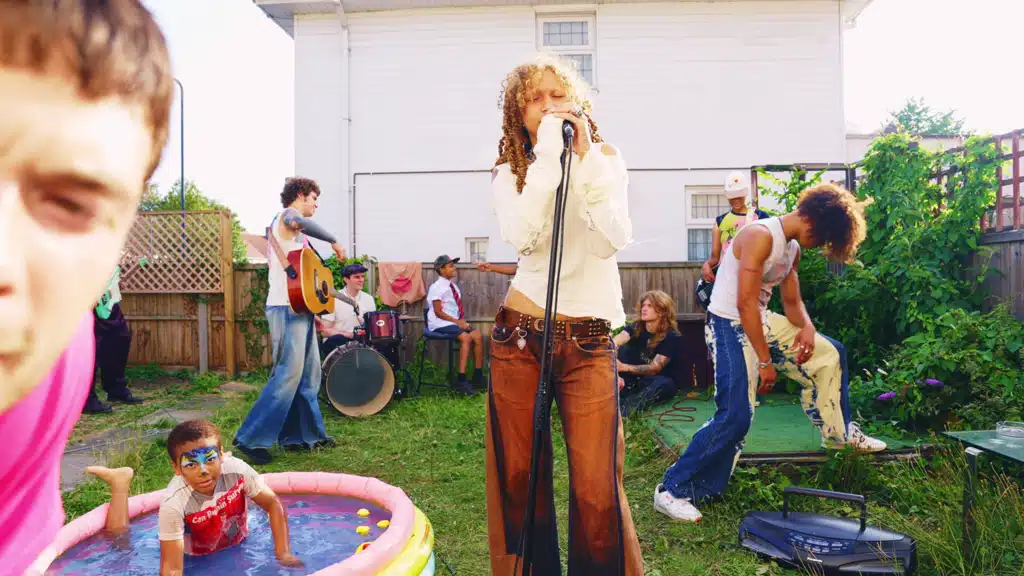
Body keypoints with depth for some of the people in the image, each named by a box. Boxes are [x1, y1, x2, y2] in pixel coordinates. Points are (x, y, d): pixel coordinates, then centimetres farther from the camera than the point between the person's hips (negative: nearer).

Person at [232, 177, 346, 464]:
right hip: (287, 308, -10)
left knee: (309, 373, 12)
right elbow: (301, 223, -31)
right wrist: (334, 242, -23)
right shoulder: (286, 215, -5)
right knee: (289, 373, -12)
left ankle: (302, 434, 19)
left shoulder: (297, 234, 24)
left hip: (301, 307, 10)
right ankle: (252, 438, -6)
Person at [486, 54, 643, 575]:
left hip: (588, 340, -1)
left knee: (598, 490, -5)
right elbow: (522, 237, -16)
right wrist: (547, 156, -16)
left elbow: (613, 242, -12)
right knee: (518, 480, 9)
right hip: (520, 334, 1)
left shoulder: (605, 160, 6)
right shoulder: (510, 172, 6)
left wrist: (586, 157, -14)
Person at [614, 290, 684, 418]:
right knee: (623, 349, -20)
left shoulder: (673, 337, -16)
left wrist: (624, 367, -34)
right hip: (635, 378, 3)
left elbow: (654, 369, -21)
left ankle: (623, 409, -57)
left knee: (665, 384, -38)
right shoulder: (636, 327, -6)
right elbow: (612, 345, -25)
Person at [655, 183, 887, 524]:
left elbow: (792, 301, 18)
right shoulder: (761, 235, -20)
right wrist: (765, 362, -21)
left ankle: (838, 432, 42)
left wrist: (807, 327, -5)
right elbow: (745, 303, -24)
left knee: (829, 354, 21)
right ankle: (674, 490, -8)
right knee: (736, 417, -17)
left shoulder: (793, 248, 10)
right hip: (730, 325, -10)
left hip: (761, 322, 10)